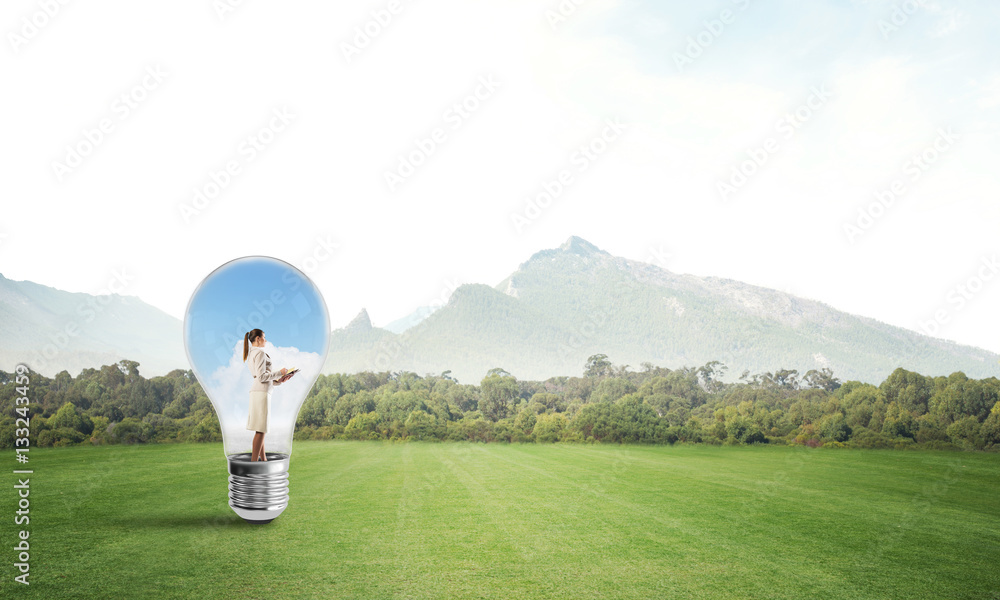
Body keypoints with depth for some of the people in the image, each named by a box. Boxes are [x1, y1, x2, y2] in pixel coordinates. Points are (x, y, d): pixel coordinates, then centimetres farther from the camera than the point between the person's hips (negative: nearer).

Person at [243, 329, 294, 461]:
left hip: (257, 391, 10)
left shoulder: (253, 353, 22)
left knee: (261, 429, 12)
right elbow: (262, 376, -17)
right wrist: (279, 373, -8)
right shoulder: (260, 353, -9)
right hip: (261, 392, -10)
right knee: (260, 429, -10)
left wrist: (278, 381, 16)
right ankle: (254, 461, -11)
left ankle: (263, 459, 17)